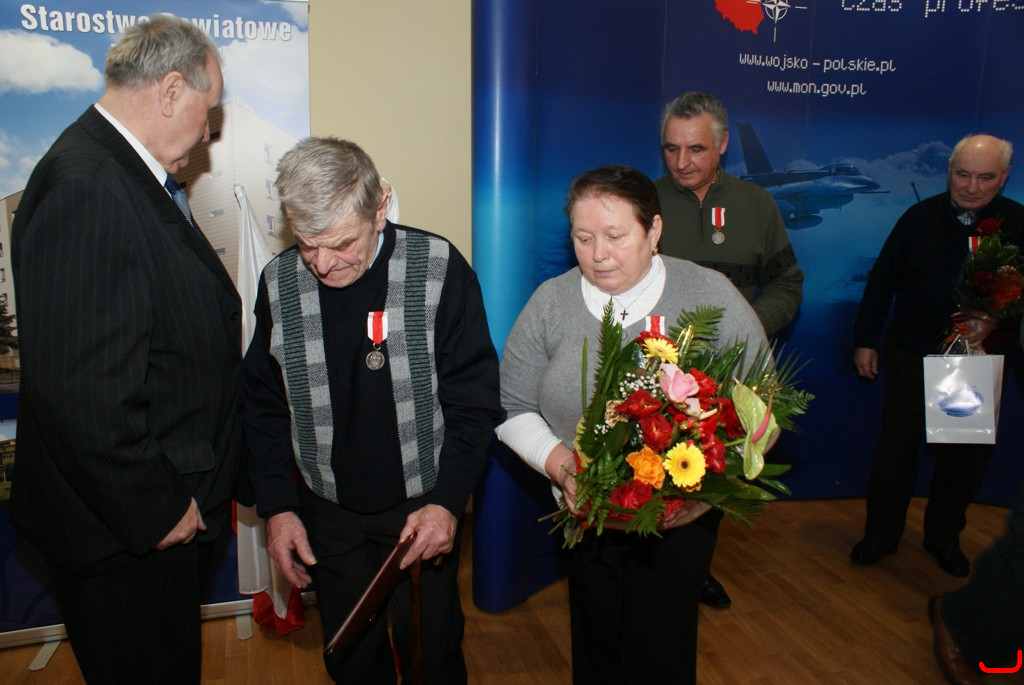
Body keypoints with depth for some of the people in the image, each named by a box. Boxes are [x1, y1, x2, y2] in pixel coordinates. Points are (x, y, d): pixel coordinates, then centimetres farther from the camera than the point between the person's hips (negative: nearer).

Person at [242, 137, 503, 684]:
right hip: (327, 514, 3)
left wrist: (448, 501, -17)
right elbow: (263, 406, 3)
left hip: (422, 508, -2)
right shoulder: (279, 283, -8)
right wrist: (277, 505, -3)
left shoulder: (440, 270, -17)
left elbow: (474, 399, -11)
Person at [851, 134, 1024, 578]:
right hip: (911, 357, 0)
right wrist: (865, 340, 4)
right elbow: (882, 281, 4)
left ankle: (944, 538, 32)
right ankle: (881, 534, 25)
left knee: (967, 457, 10)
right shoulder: (921, 217, -1)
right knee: (896, 448, 7)